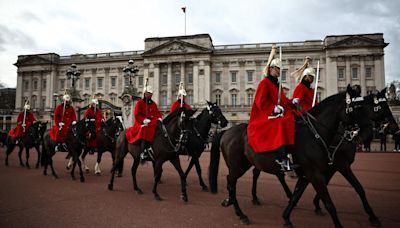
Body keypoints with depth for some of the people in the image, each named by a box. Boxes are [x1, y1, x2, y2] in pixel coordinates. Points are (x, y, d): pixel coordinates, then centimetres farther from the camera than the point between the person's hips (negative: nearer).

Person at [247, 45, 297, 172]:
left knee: (291, 119, -9)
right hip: (263, 117, -9)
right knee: (279, 124, -33)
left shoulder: (276, 84, 22)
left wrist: (291, 102, 4)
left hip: (276, 114, 9)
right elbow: (261, 101, -15)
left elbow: (282, 100, 22)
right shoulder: (265, 82, -5)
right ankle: (283, 159, -36)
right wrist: (274, 108, -21)